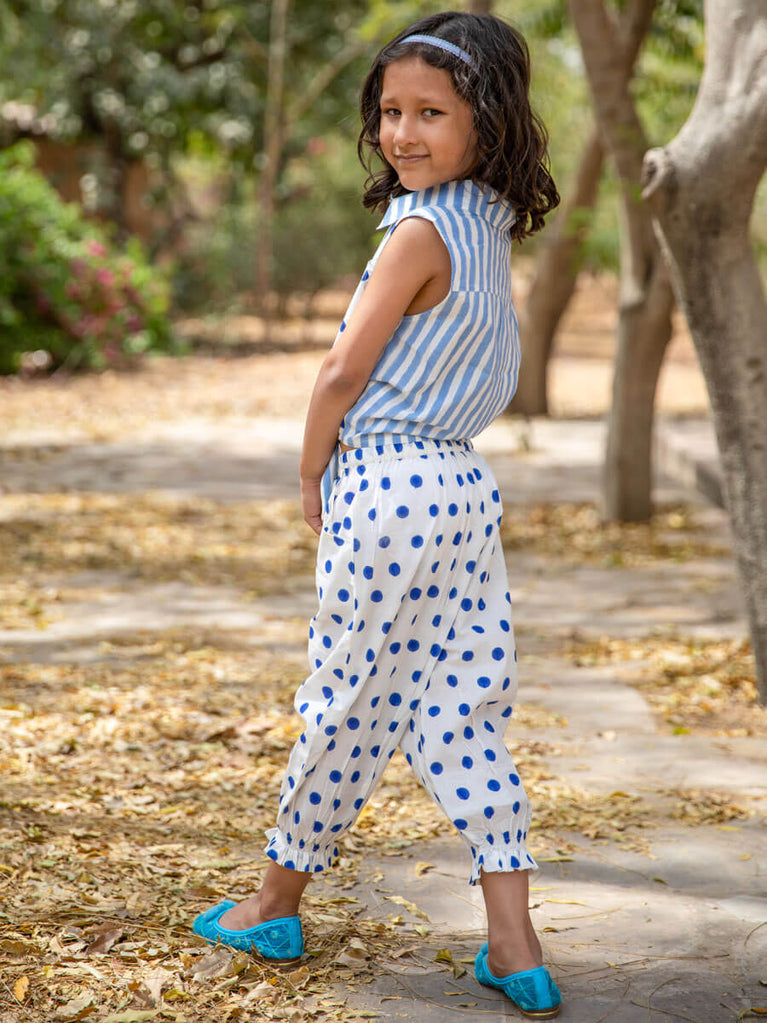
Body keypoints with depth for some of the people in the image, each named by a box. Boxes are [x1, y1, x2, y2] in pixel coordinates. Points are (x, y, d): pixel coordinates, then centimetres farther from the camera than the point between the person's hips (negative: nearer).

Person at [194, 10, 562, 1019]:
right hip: (464, 482, 8)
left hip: (385, 486, -8)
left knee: (351, 706, 6)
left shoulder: (419, 233, -15)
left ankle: (276, 901, 25)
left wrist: (312, 473, 2)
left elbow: (344, 373, -14)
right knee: (463, 714, 7)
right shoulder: (492, 227, 10)